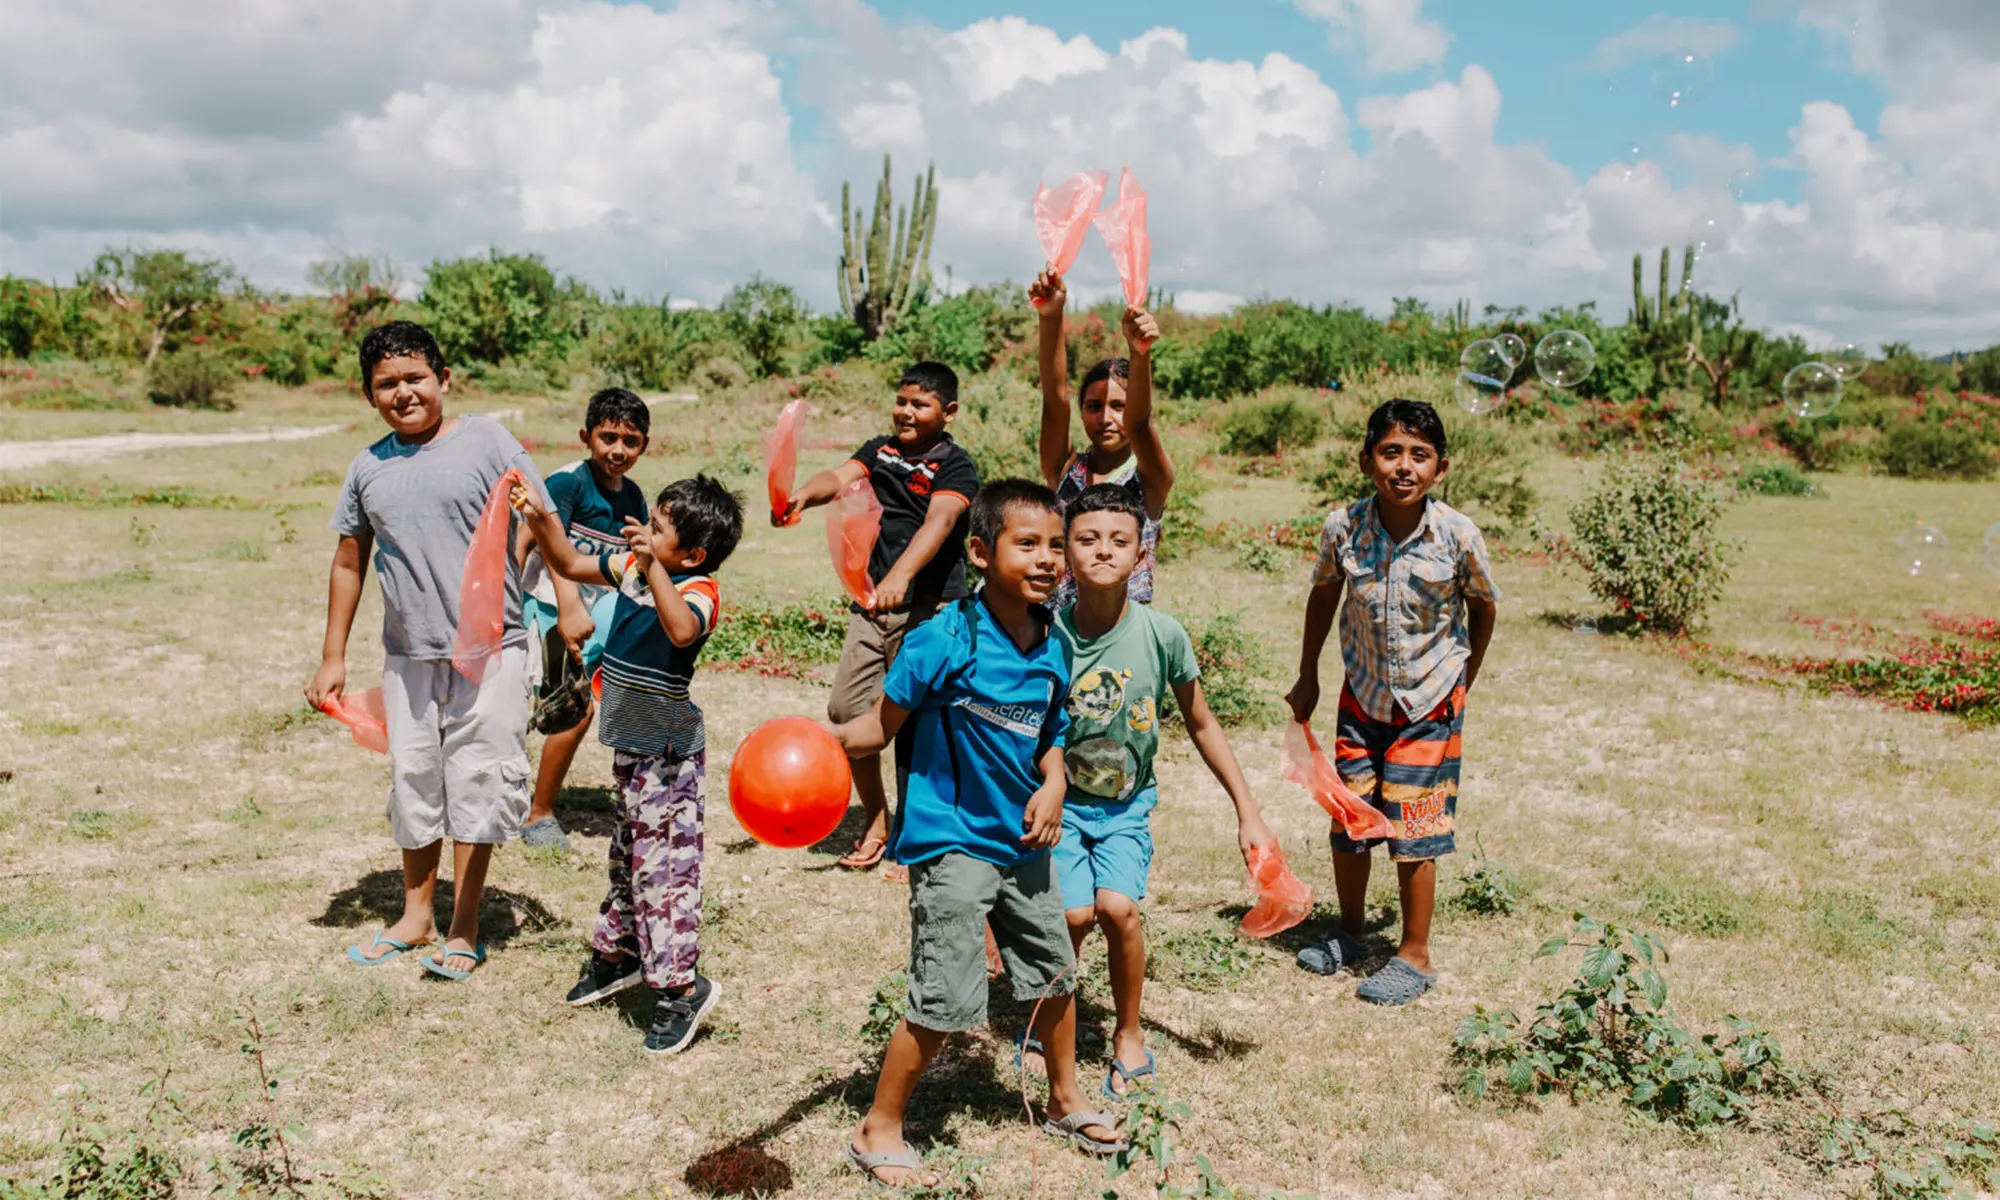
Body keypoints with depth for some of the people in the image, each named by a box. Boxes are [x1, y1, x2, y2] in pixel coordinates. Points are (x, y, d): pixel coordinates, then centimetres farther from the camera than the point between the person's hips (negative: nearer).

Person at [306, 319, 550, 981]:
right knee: (412, 779, 14)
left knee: (475, 780, 1)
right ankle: (416, 915, 32)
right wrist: (332, 658, 16)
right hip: (408, 654, 5)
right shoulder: (368, 468, 9)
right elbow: (349, 563, 17)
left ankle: (464, 930, 14)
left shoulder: (486, 442, -4)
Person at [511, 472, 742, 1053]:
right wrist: (539, 518, 5)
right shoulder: (632, 567, 3)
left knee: (661, 862, -7)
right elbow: (571, 564, 17)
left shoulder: (699, 589, -21)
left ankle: (680, 985, 2)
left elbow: (681, 630, -44)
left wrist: (652, 563, -47)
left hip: (669, 749, -9)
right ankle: (618, 952, 40)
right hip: (631, 740, 9)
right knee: (629, 850, 23)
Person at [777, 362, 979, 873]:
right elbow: (840, 477, -4)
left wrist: (900, 575, -38)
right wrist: (803, 494, -28)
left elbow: (938, 522, -21)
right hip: (871, 603, 5)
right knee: (847, 708, 2)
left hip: (929, 607, -5)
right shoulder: (879, 451, 14)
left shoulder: (955, 466, -4)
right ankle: (875, 820, 22)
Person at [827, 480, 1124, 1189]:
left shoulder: (1053, 649, 1)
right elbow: (882, 724, -16)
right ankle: (878, 1131, 16)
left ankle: (1066, 1102, 44)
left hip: (1022, 840, 7)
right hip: (951, 842, -7)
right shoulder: (945, 640, -19)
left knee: (1054, 970, 19)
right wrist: (826, 739, -34)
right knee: (946, 999, -7)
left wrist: (1052, 785, -6)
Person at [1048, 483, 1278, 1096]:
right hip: (1059, 798, 0)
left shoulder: (1162, 635, -12)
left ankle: (1129, 1036, 6)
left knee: (1117, 906, -20)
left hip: (1127, 803, 0)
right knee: (1074, 912, -18)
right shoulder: (1046, 633, -14)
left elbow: (1201, 725, 2)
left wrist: (1248, 813, 4)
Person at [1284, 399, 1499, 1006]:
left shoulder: (1458, 535, -19)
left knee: (1413, 832, 2)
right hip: (1362, 694, 3)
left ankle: (1415, 957, 19)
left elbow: (1481, 606, 0)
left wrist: (1463, 680, 8)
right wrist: (1307, 677, 11)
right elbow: (1323, 595, 5)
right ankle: (1349, 935, 34)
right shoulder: (1343, 527, -14)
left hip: (1429, 700, -3)